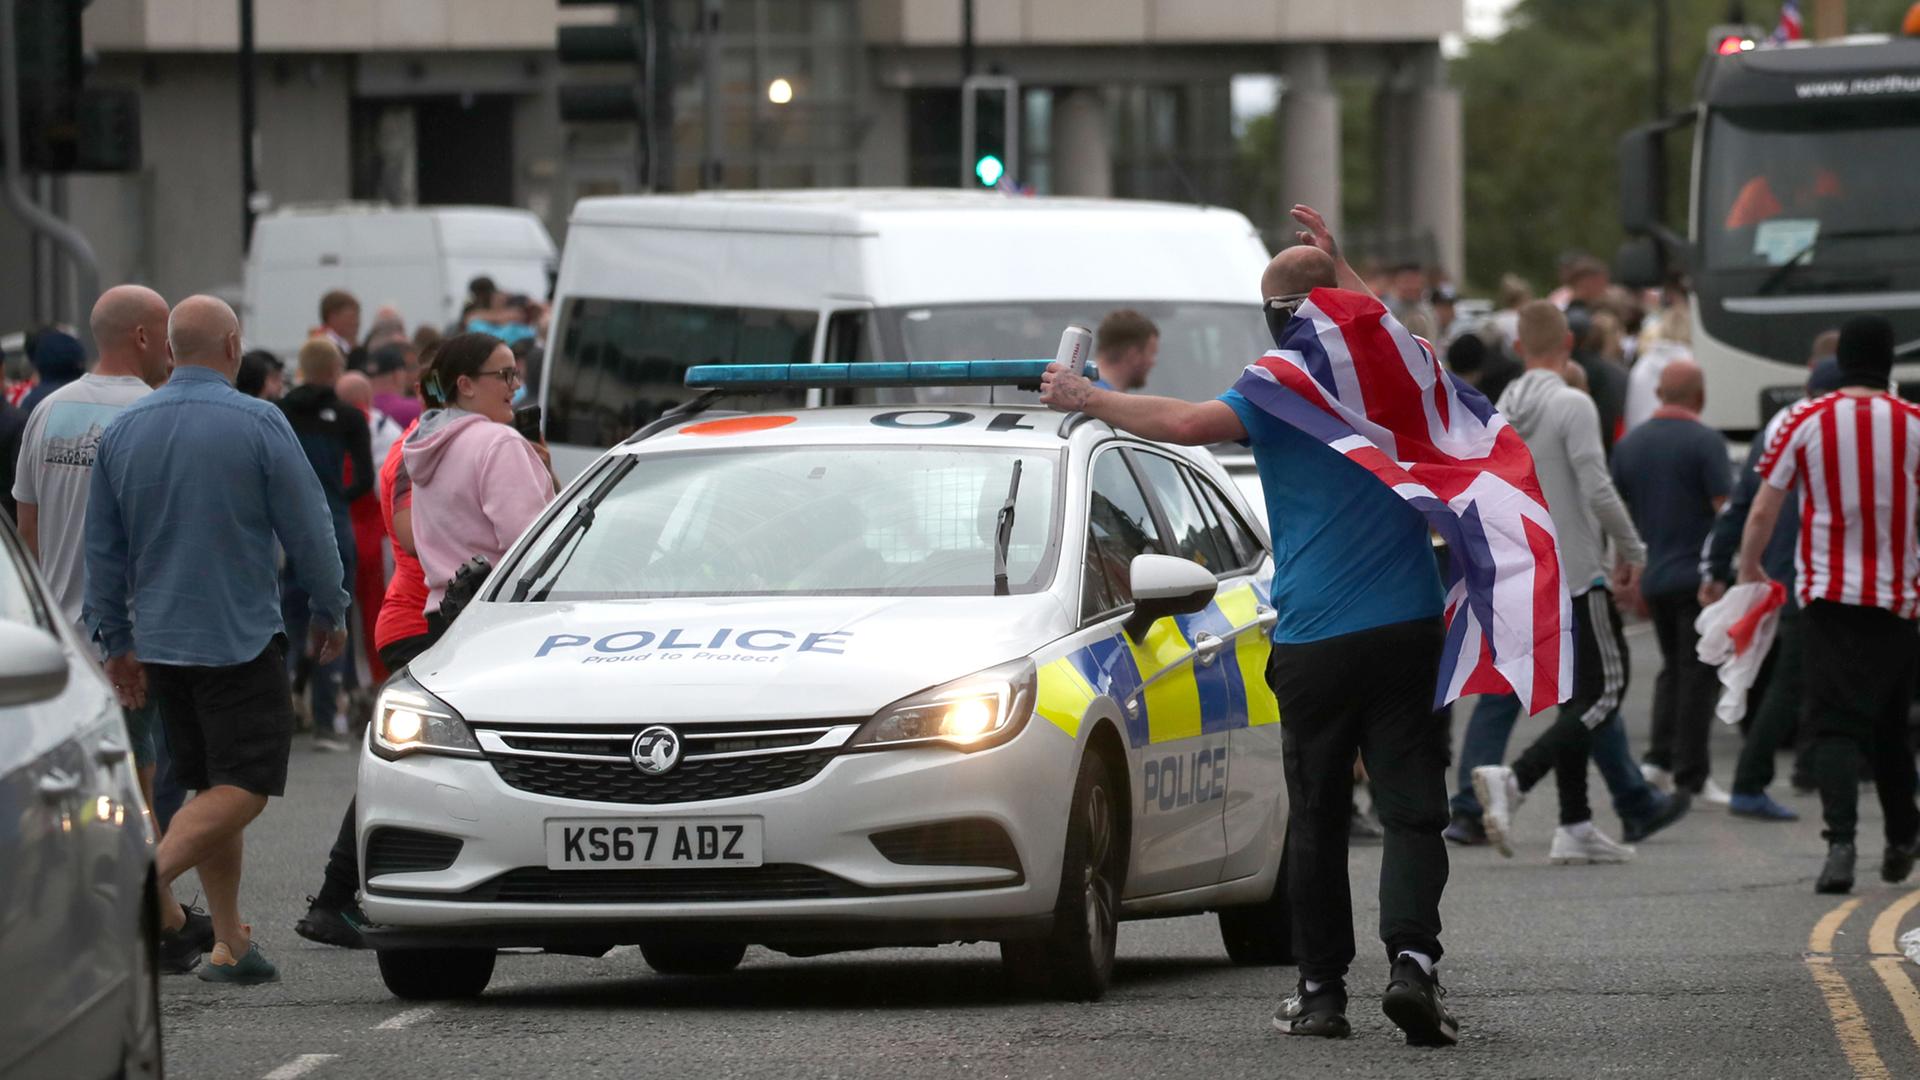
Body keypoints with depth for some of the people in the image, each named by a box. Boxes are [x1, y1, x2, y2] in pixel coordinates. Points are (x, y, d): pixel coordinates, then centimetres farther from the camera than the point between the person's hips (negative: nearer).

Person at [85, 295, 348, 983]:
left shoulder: (122, 431, 6)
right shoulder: (257, 424, -10)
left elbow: (102, 550, 11)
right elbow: (307, 530, -6)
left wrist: (116, 642, 18)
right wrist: (330, 614, 8)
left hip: (159, 638, 6)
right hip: (239, 637, -6)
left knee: (210, 785, 14)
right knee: (246, 784, -5)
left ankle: (230, 943, 11)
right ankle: (149, 882, -27)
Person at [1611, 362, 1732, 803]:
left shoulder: (1629, 444, 7)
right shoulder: (1705, 441, -11)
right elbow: (1726, 510, -14)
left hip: (1653, 579, 6)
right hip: (1699, 576, -6)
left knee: (1674, 667, 19)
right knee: (1700, 674, 0)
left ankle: (1659, 758, 6)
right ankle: (1691, 775, -2)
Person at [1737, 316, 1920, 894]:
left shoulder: (1805, 422, -4)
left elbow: (1762, 511, 0)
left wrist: (1749, 568, 16)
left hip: (1826, 594, -1)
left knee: (1836, 723, -4)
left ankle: (1841, 842, -23)